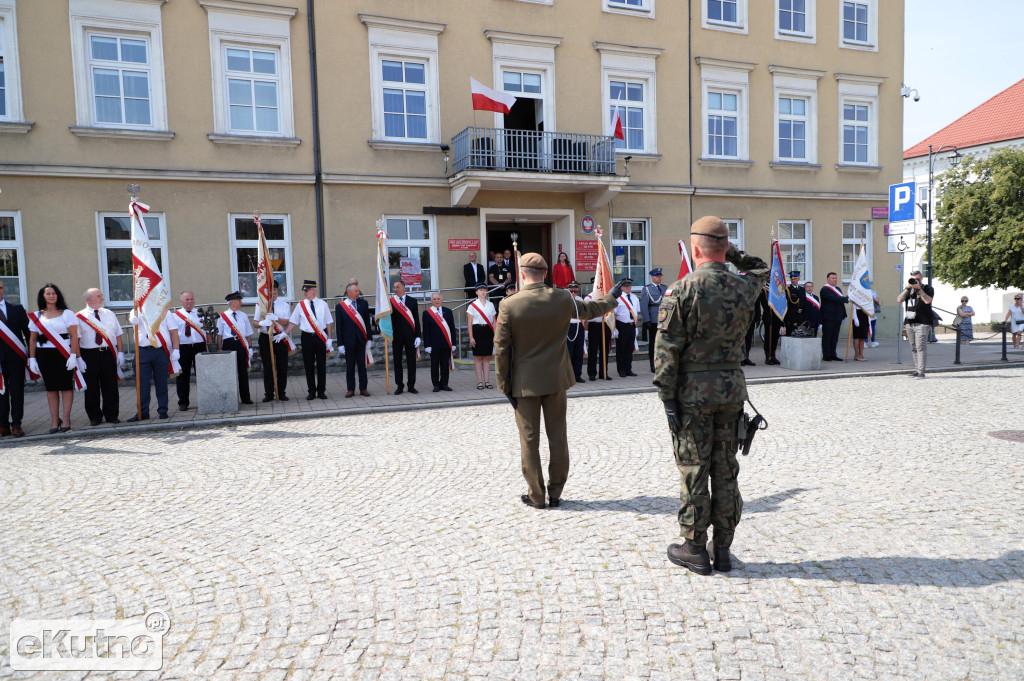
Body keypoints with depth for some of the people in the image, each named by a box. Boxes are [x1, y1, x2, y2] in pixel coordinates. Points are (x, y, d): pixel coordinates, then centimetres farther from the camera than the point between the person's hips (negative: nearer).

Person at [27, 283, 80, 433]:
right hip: (44, 355, 3)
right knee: (51, 387, 4)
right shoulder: (36, 316, 11)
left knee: (66, 386, -2)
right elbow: (32, 339, 10)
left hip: (63, 354, -3)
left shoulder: (67, 314, 3)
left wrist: (73, 356, -13)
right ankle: (54, 421, 8)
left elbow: (74, 336, -4)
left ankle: (66, 419, 3)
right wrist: (32, 359, 3)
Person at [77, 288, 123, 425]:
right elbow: (76, 339, -3)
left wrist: (120, 352, 3)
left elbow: (117, 335, 12)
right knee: (92, 387, 4)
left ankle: (111, 415, 15)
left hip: (108, 354, 3)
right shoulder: (80, 317, 0)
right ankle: (94, 417, 16)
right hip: (89, 355, -2)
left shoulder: (109, 314, 12)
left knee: (110, 386, 5)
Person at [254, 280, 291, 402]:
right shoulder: (260, 305, 8)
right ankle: (268, 394, 10)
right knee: (267, 367, 2)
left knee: (282, 366, 2)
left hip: (280, 337, 0)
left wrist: (276, 318, -24)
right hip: (265, 338, 0)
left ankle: (282, 393, 12)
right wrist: (262, 323, -20)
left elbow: (287, 322, -5)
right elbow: (255, 322, 3)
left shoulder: (284, 305, 6)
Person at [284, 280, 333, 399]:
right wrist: (284, 334, -5)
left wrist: (329, 339, -1)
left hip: (321, 337, -1)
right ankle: (311, 392, 14)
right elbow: (293, 322, 5)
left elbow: (329, 322, 4)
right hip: (307, 337, 1)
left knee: (321, 365, 4)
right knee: (308, 366, 4)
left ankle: (321, 391, 14)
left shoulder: (322, 304, 2)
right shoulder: (300, 305, 4)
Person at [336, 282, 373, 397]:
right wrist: (340, 344, -5)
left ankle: (363, 388, 13)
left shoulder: (363, 304, 6)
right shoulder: (340, 306, 0)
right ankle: (351, 389, 14)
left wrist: (369, 338, 1)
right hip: (348, 340, -1)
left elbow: (367, 322, 7)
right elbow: (339, 326, -1)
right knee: (350, 366, 5)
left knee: (362, 364, 5)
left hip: (361, 340, 1)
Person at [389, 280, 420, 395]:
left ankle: (411, 386, 11)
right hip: (397, 336, 0)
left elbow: (416, 319, 4)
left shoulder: (412, 301, 5)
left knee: (411, 361, 3)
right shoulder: (390, 302, 3)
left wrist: (417, 336, -2)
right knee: (397, 362, 4)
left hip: (410, 336, 0)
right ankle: (399, 386, 12)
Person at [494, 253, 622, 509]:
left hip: (525, 383, -2)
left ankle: (536, 496, 15)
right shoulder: (562, 299, -4)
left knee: (529, 441, 7)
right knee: (558, 438, 11)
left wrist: (504, 385, 1)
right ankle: (555, 494, 19)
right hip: (556, 381, 2)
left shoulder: (509, 305, -11)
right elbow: (592, 308, 15)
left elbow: (501, 349, -9)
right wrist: (612, 297, 36)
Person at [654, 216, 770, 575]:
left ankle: (694, 549, 15)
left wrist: (667, 397, -8)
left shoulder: (681, 291, -12)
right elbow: (762, 268, 28)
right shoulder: (745, 286, 1)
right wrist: (732, 252, 16)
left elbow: (667, 350, -14)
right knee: (726, 468, 12)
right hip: (732, 386, 5)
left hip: (693, 389, -4)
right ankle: (723, 549, 23)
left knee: (694, 470, 4)